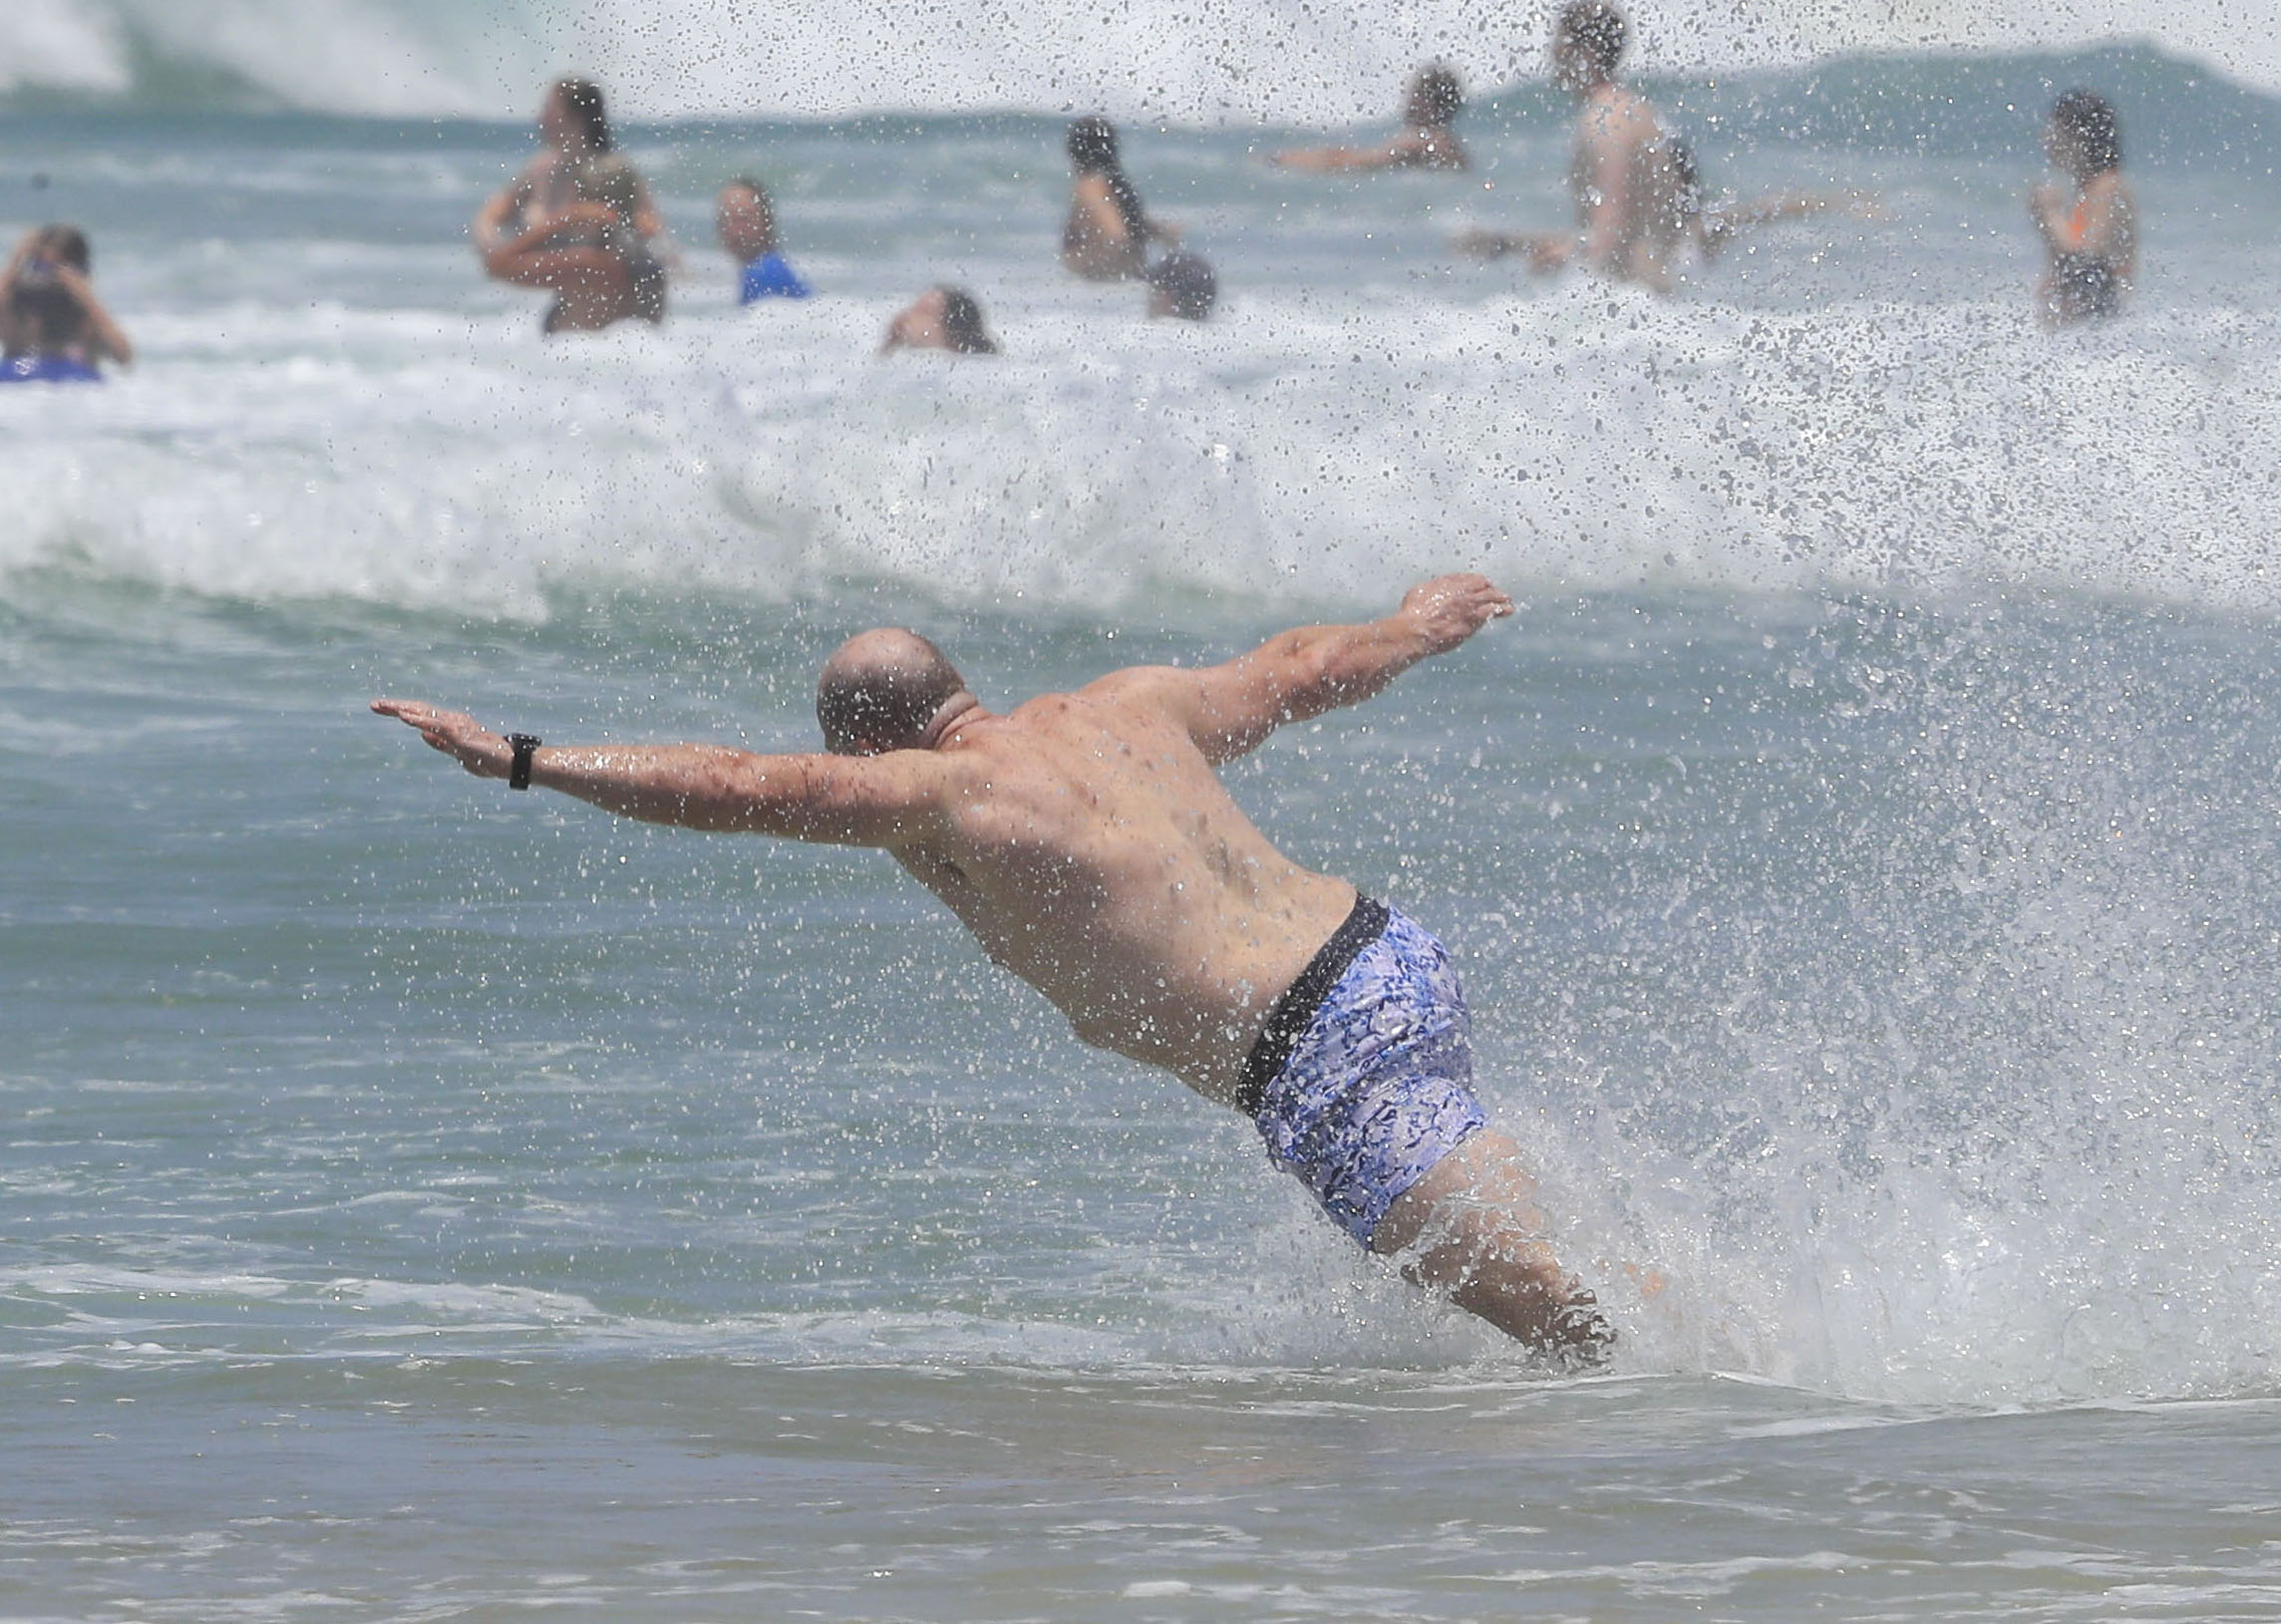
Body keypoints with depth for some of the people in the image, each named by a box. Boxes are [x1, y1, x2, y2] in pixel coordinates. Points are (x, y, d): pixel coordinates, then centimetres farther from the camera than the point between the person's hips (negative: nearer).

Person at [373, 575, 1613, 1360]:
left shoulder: (936, 794, -6)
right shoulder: (1131, 707, 15)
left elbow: (731, 787, -8)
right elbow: (1308, 668, 27)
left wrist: (521, 760, -4)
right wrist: (1411, 632, 49)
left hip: (1316, 1063, -9)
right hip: (1395, 958, 9)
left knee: (1541, 1304, -14)